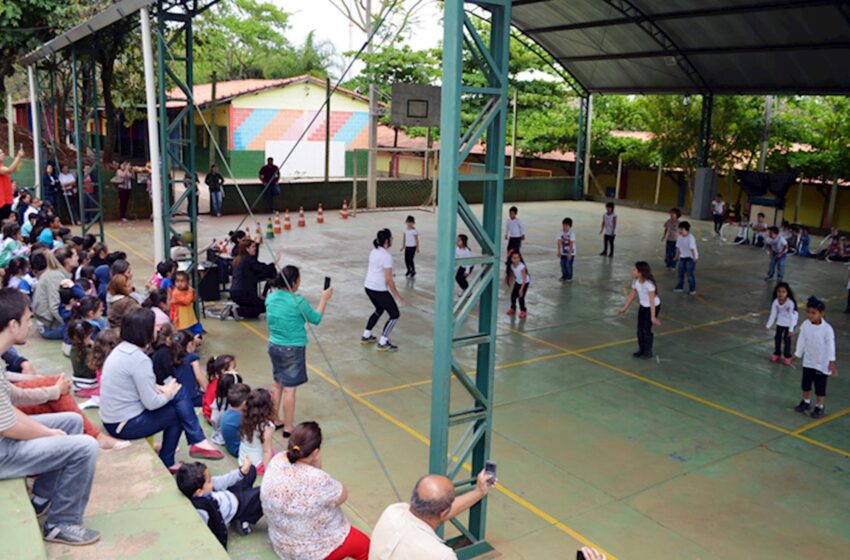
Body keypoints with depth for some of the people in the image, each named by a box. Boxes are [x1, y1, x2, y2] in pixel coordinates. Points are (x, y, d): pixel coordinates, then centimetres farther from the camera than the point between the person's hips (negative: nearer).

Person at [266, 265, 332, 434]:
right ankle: (288, 428, 11)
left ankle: (274, 421, 31)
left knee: (277, 384, 20)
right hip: (292, 349, -7)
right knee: (289, 388, 2)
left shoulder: (271, 297, -2)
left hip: (274, 345, 7)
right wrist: (324, 299, 5)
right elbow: (315, 319, -6)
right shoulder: (298, 301, -20)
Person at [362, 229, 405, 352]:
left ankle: (366, 336, 34)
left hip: (368, 287, 9)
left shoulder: (374, 252, 7)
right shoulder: (387, 256, -20)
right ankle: (383, 343, 4)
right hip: (379, 290, -9)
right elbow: (389, 279, -21)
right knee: (395, 314, 4)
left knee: (379, 310, 30)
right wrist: (397, 295, -14)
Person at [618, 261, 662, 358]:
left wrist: (653, 317, -30)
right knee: (640, 329, 8)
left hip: (653, 307, -7)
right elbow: (632, 295, 5)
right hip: (643, 307, 7)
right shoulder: (636, 281, -9)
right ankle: (641, 350, 24)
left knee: (647, 329, -2)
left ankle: (648, 352, 14)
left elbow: (652, 300, -30)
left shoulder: (649, 284, -30)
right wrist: (624, 308, 10)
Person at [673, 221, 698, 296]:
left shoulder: (691, 238, -22)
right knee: (681, 272, 10)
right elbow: (678, 247, 6)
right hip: (682, 257, 7)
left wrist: (694, 258, -23)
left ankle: (693, 289, 4)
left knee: (690, 273, -6)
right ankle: (680, 287, 22)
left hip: (690, 258, -7)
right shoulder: (679, 237, -2)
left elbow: (692, 249, -24)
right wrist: (677, 256, 12)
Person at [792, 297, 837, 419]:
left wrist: (831, 362, -26)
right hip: (808, 361, 4)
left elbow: (831, 345, -21)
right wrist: (797, 355, 3)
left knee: (820, 387, 7)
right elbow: (801, 340, -1)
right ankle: (806, 402, 39)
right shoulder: (805, 325, -11)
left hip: (822, 363, -4)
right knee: (805, 385, 18)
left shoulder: (827, 329, -23)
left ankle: (820, 407, 24)